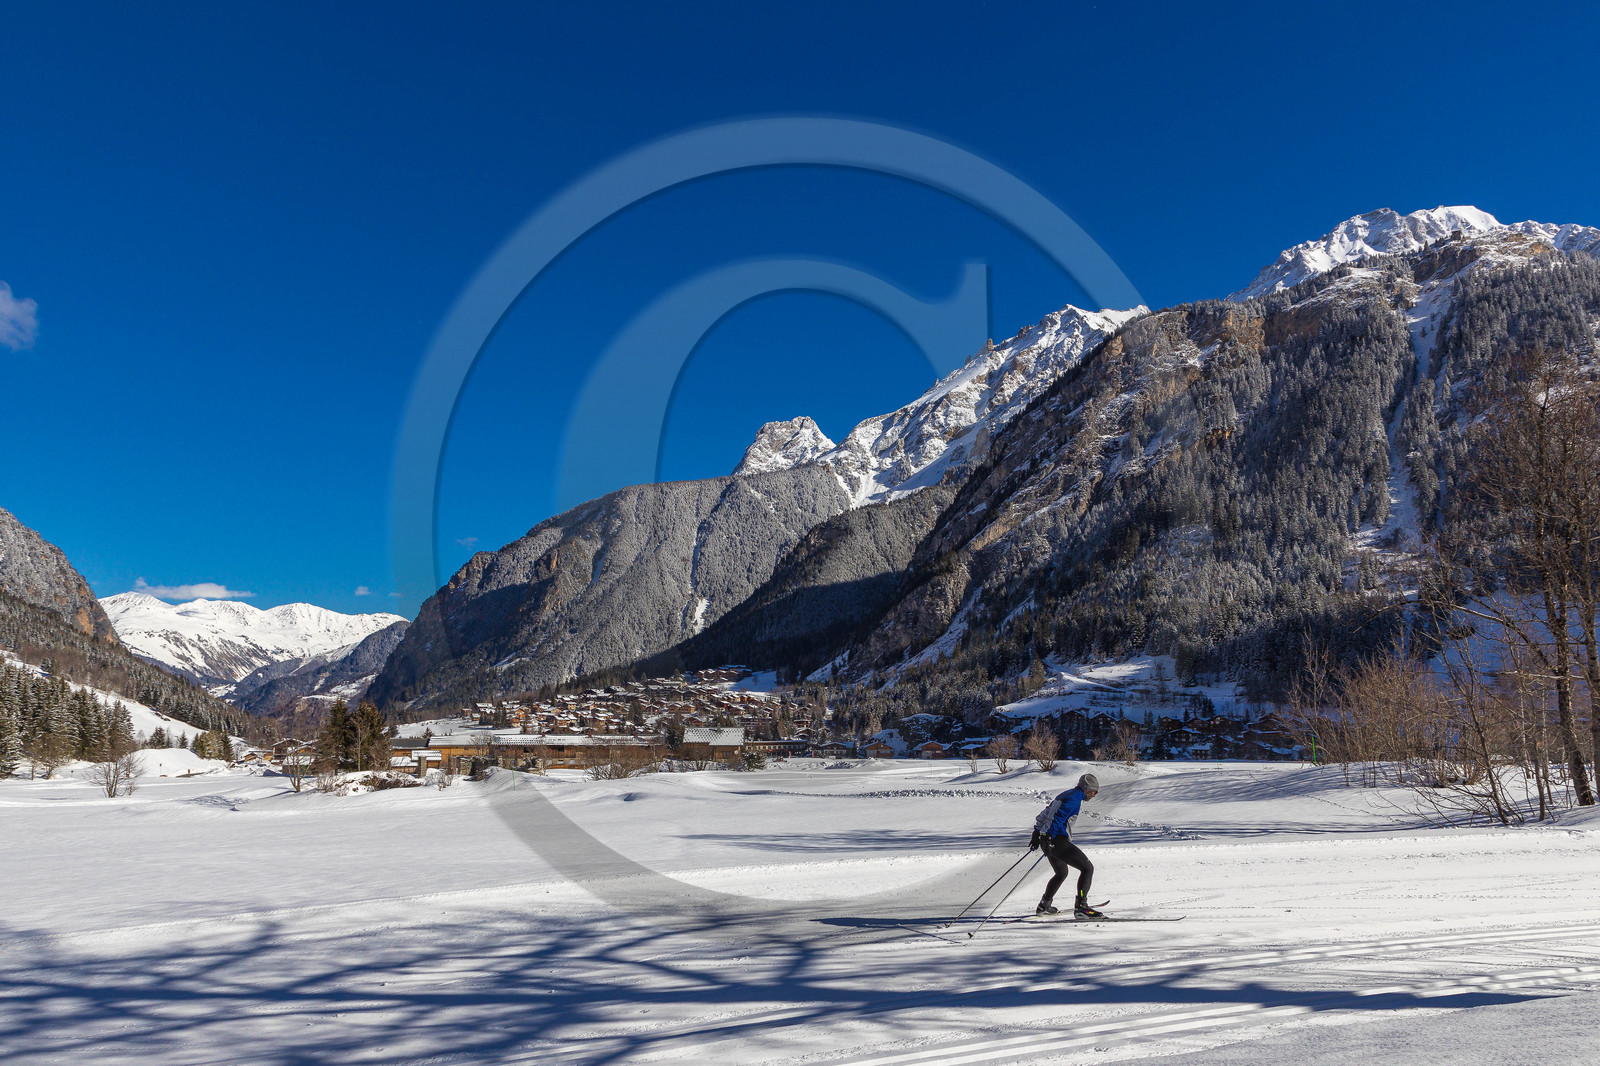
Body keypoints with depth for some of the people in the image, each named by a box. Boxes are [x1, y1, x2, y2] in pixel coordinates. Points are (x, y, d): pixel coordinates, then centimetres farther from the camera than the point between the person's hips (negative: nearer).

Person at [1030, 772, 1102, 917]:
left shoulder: (1065, 795, 21)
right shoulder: (1075, 797, -9)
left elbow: (1044, 814, 24)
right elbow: (1059, 816, -22)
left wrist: (1036, 834, 25)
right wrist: (1049, 837, -27)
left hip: (1046, 839, 10)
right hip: (1058, 841, -10)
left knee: (1061, 873, 27)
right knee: (1087, 868, -7)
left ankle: (1044, 906, 32)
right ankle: (1081, 907, -16)